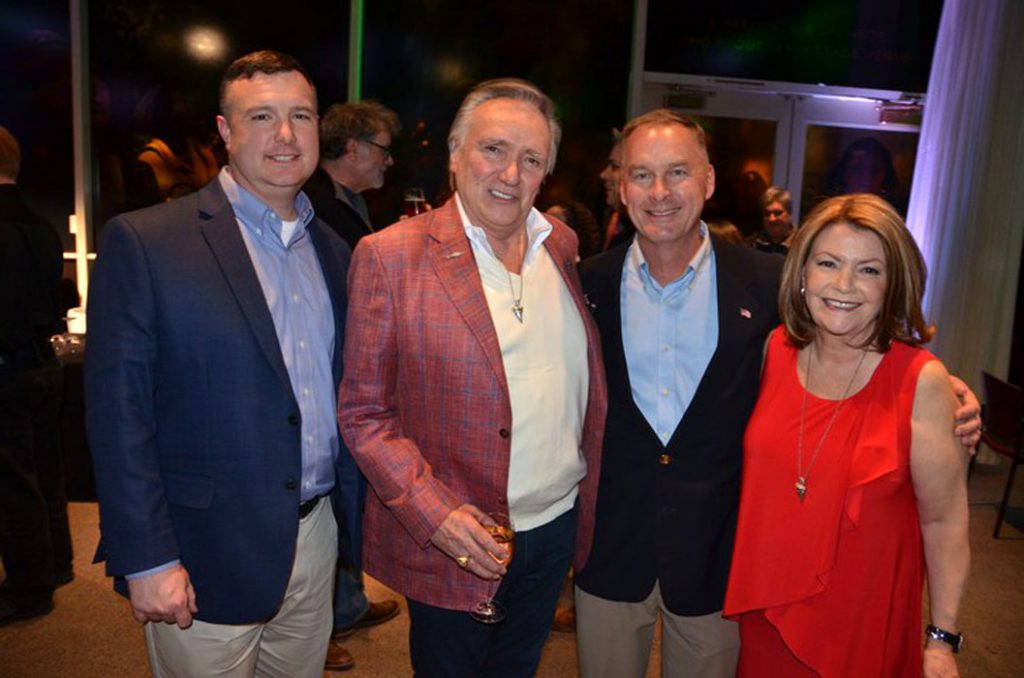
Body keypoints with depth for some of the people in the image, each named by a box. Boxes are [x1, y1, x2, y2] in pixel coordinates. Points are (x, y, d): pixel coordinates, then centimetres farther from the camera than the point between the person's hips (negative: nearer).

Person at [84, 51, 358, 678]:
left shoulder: (335, 253, 7)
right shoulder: (142, 242, -10)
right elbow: (118, 411, -12)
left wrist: (358, 519, 9)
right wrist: (146, 559, -14)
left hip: (316, 543, 5)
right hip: (207, 556, -5)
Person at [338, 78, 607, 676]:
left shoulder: (562, 245, 2)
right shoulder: (391, 257, -13)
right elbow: (363, 412, -11)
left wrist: (586, 490, 6)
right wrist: (432, 513, -21)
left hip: (557, 528, 5)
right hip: (451, 544, -4)